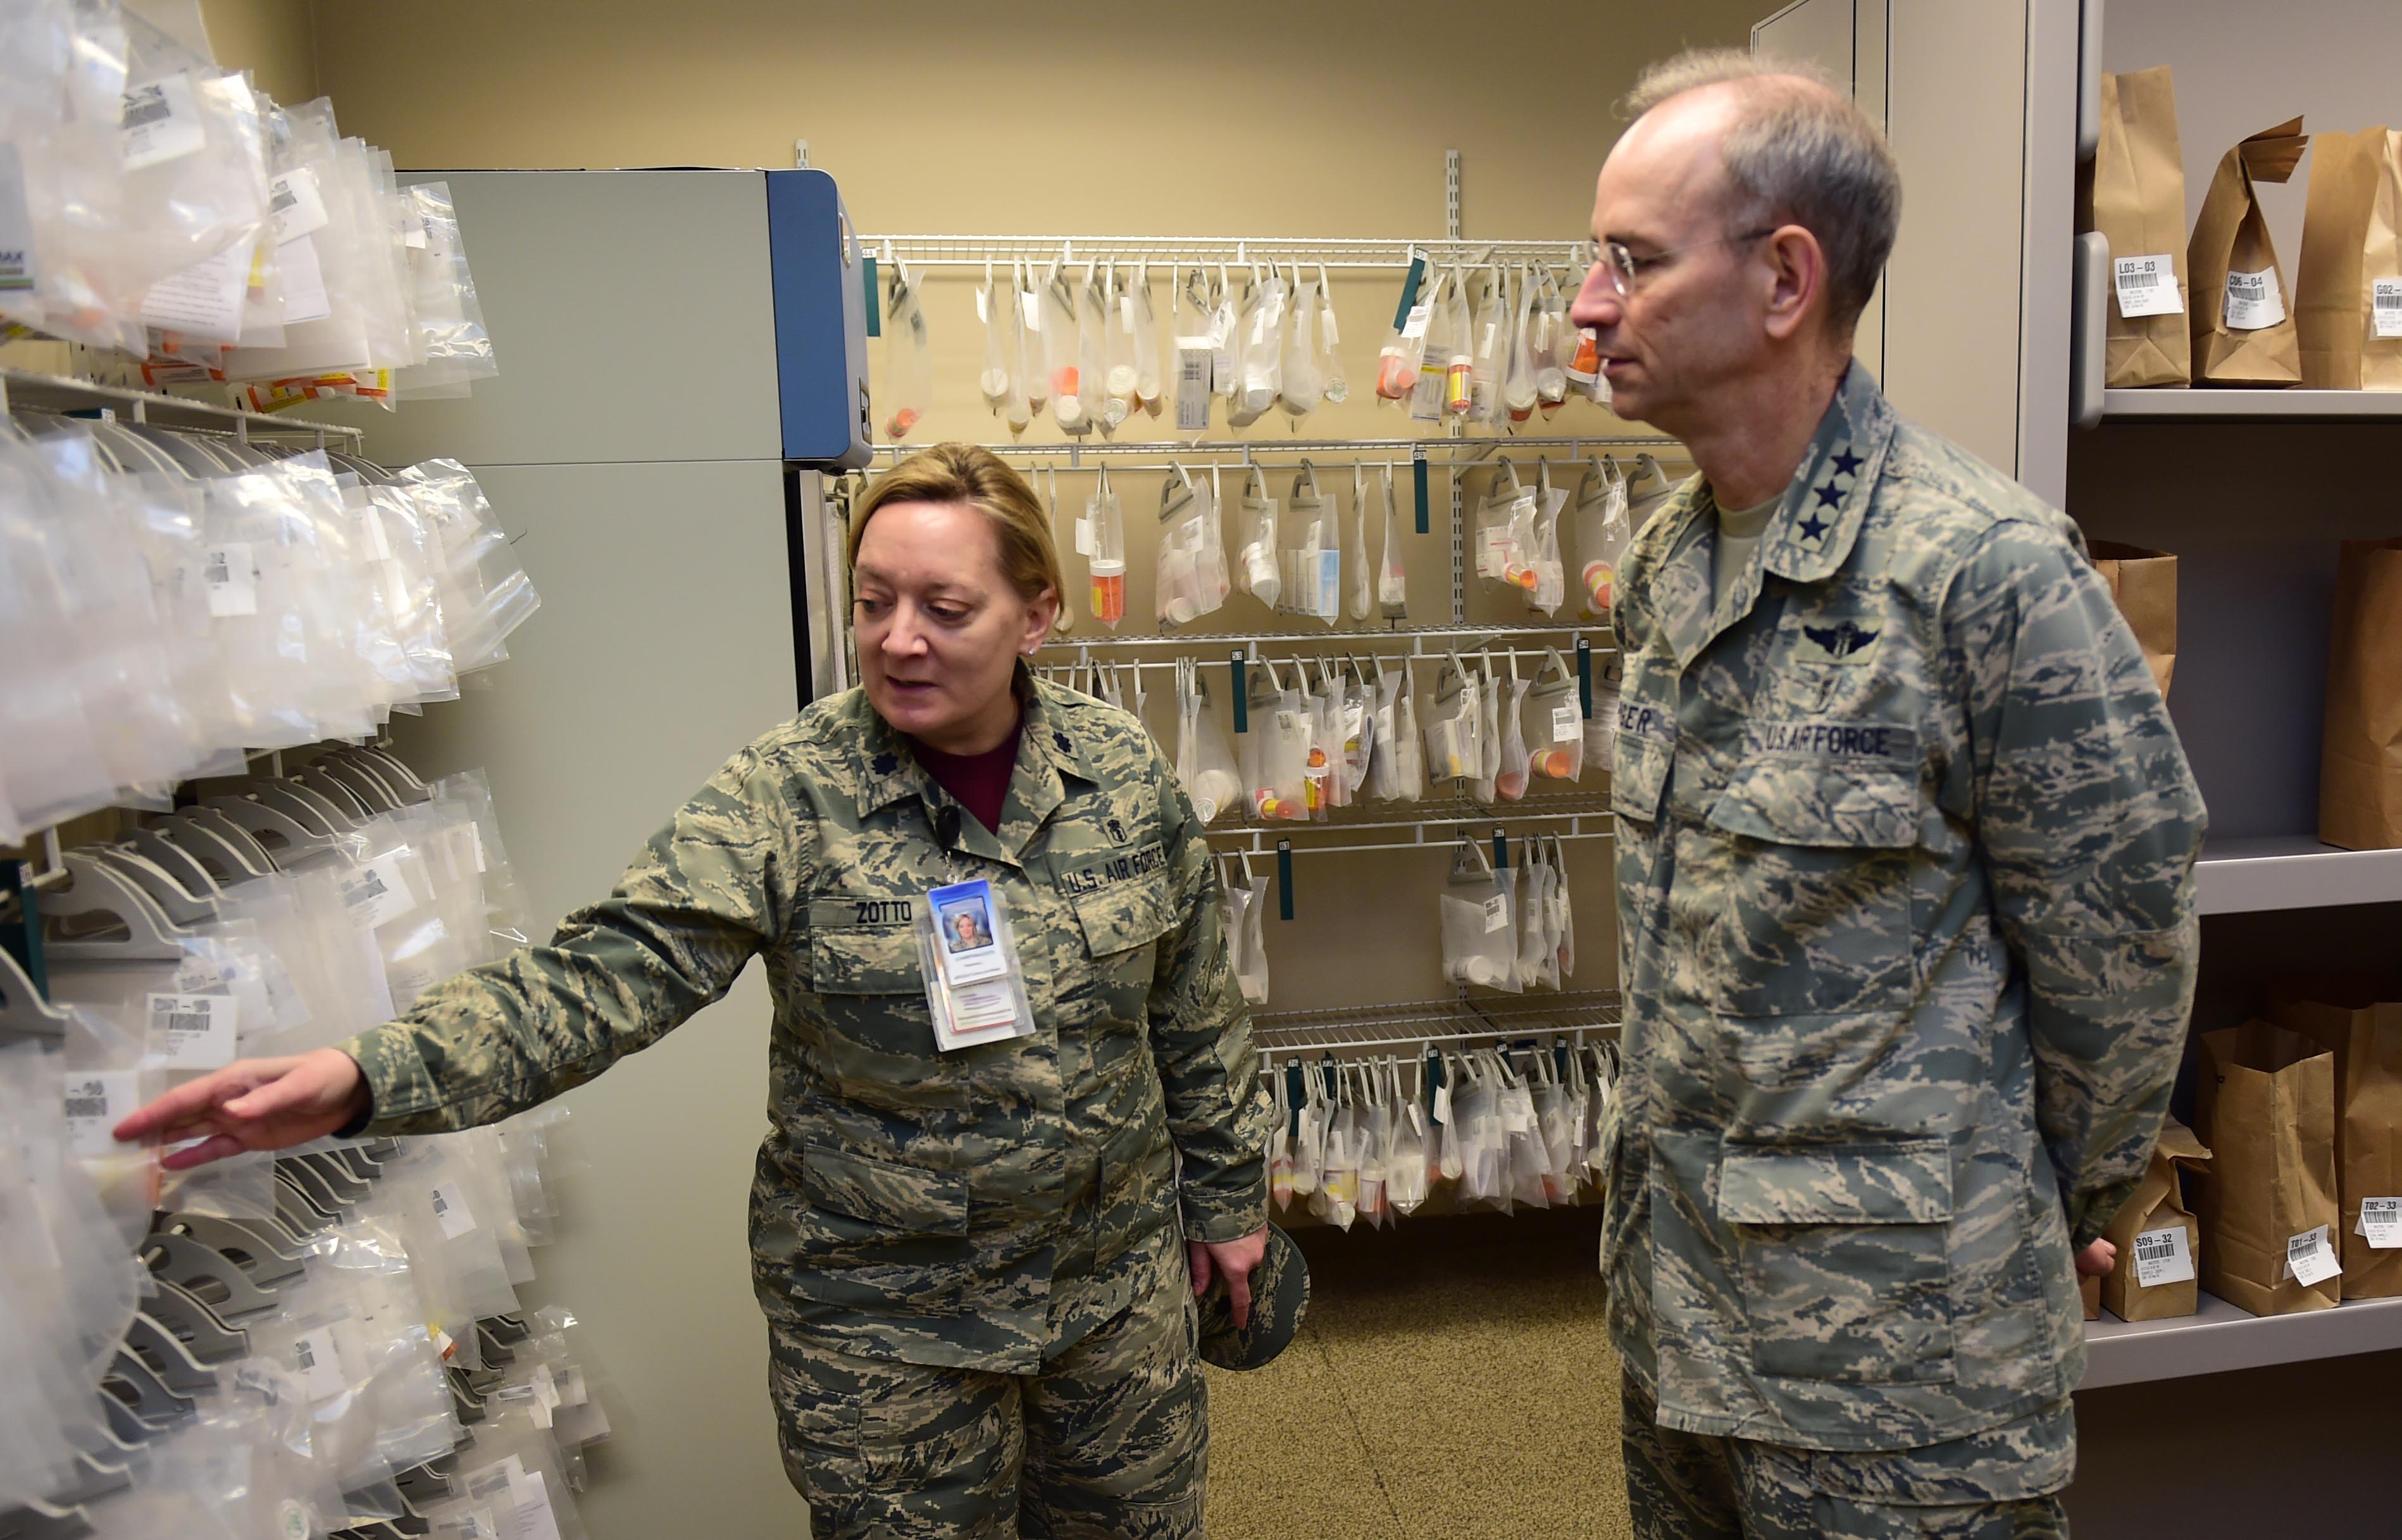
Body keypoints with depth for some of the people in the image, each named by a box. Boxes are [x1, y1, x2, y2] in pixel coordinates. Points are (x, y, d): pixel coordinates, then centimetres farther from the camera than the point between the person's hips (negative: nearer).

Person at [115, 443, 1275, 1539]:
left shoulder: (1126, 772, -7)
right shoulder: (788, 795, -16)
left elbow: (1196, 1012, 2)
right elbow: (613, 972, -25)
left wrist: (1229, 1197, 9)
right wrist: (368, 1076, -39)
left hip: (1119, 1278, 3)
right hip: (879, 1317, -2)